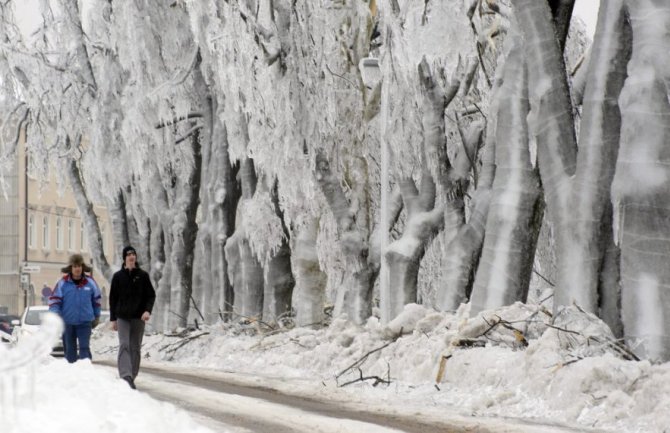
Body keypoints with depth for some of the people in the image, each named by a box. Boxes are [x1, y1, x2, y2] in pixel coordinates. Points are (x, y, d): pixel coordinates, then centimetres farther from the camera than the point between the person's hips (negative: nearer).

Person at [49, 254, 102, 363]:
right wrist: (55, 314, -19)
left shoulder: (90, 282, 1)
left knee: (84, 347, -13)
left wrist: (97, 315, 23)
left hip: (85, 322, -1)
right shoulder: (62, 283, -4)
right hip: (67, 322, 1)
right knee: (69, 350, 10)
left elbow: (96, 299, 15)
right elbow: (54, 300, -3)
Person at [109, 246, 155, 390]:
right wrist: (113, 319, 4)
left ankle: (132, 377, 13)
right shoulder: (118, 276, 4)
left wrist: (148, 310, -13)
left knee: (136, 348, 4)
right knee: (124, 345, -16)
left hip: (138, 317, 1)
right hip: (122, 317, -1)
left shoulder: (143, 275, 4)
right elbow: (113, 298, 8)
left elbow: (151, 295, 5)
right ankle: (126, 376, -27)